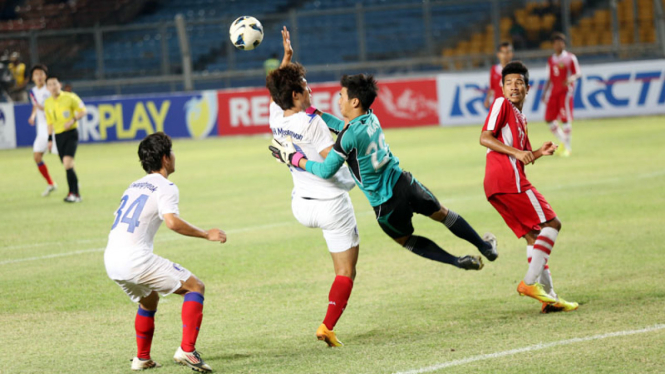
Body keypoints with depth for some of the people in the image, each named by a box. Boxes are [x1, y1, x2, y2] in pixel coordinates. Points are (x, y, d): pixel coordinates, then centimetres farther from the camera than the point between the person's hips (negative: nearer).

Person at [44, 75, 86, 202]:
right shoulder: (48, 103, 8)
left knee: (68, 162, -19)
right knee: (67, 166, 6)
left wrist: (73, 120, -17)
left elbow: (82, 111, -1)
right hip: (58, 135, 5)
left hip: (71, 133, -5)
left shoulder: (70, 97, -7)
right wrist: (50, 139, 17)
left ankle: (73, 193, -16)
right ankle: (75, 193, 15)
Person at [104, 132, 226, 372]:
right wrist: (206, 234, -10)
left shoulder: (134, 186, 24)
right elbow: (172, 221, -18)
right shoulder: (165, 188, -1)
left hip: (110, 260, 8)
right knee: (196, 287, 1)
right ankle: (186, 350, -12)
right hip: (135, 258, -8)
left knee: (148, 299, 32)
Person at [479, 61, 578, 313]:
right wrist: (516, 152, -17)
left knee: (533, 235, 6)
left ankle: (548, 296, 2)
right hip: (507, 179, -9)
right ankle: (530, 282, -17)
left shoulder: (520, 118, 28)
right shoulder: (502, 104, 1)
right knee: (552, 224, -8)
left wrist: (539, 153, 11)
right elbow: (485, 138, -9)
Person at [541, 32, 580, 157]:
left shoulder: (570, 58, -1)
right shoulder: (551, 60, 14)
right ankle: (563, 141, 16)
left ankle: (568, 147, -3)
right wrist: (544, 93, 15)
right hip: (553, 92, 6)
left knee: (565, 119, -10)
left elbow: (578, 73, -3)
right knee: (549, 119, 0)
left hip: (566, 90, -6)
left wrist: (571, 79, -24)